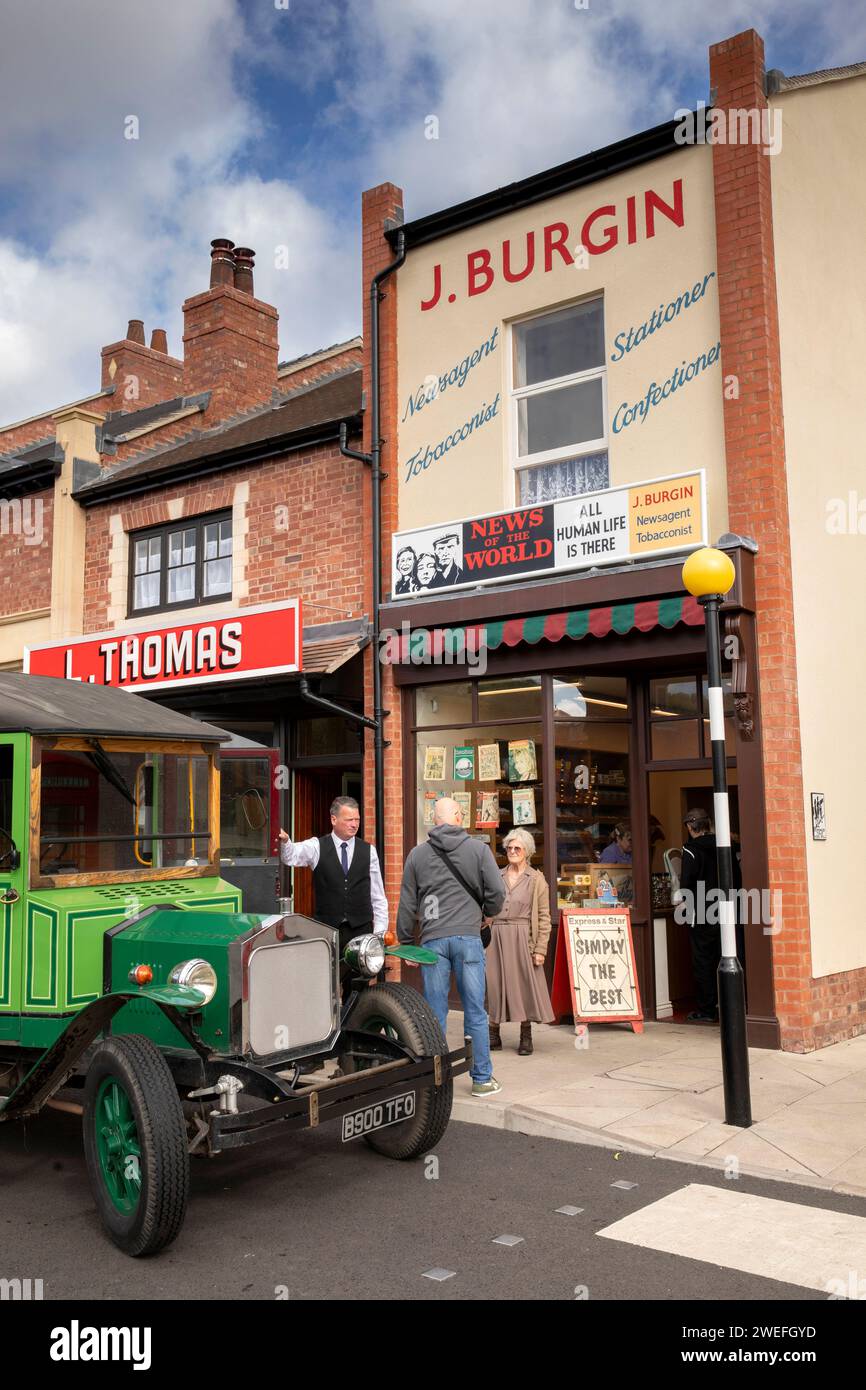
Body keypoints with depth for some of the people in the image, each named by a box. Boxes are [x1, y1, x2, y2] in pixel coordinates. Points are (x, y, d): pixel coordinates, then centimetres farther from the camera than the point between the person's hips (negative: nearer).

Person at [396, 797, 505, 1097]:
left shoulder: (418, 854, 7)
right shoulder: (478, 849, 2)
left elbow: (407, 904, 9)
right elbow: (497, 892, -1)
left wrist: (406, 942, 18)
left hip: (432, 940, 1)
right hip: (468, 937, -1)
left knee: (435, 1014, 7)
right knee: (475, 1012, 6)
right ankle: (482, 1079, 12)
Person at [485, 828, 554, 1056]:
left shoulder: (536, 879, 3)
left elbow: (544, 917, -1)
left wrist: (540, 949, -9)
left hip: (523, 938, -3)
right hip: (497, 937, 3)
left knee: (524, 984, -2)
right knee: (495, 984, 3)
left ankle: (526, 1037, 10)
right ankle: (493, 1035, 15)